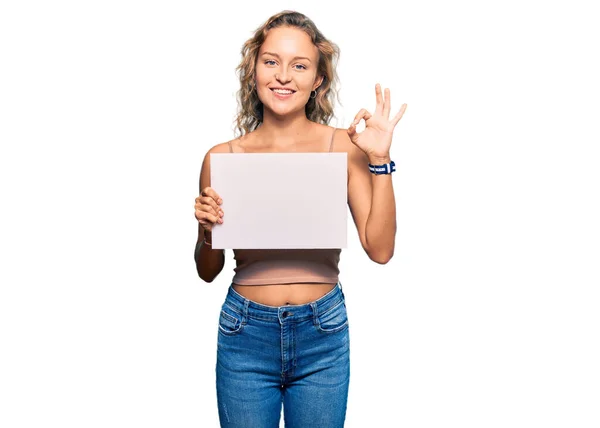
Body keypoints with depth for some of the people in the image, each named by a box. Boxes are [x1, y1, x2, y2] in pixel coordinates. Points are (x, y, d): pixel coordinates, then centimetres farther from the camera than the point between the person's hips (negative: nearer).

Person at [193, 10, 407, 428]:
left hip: (323, 335, 0)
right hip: (246, 334, 0)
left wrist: (380, 159, -12)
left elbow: (380, 249, -7)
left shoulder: (344, 146, -4)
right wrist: (208, 231, -14)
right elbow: (208, 272, 7)